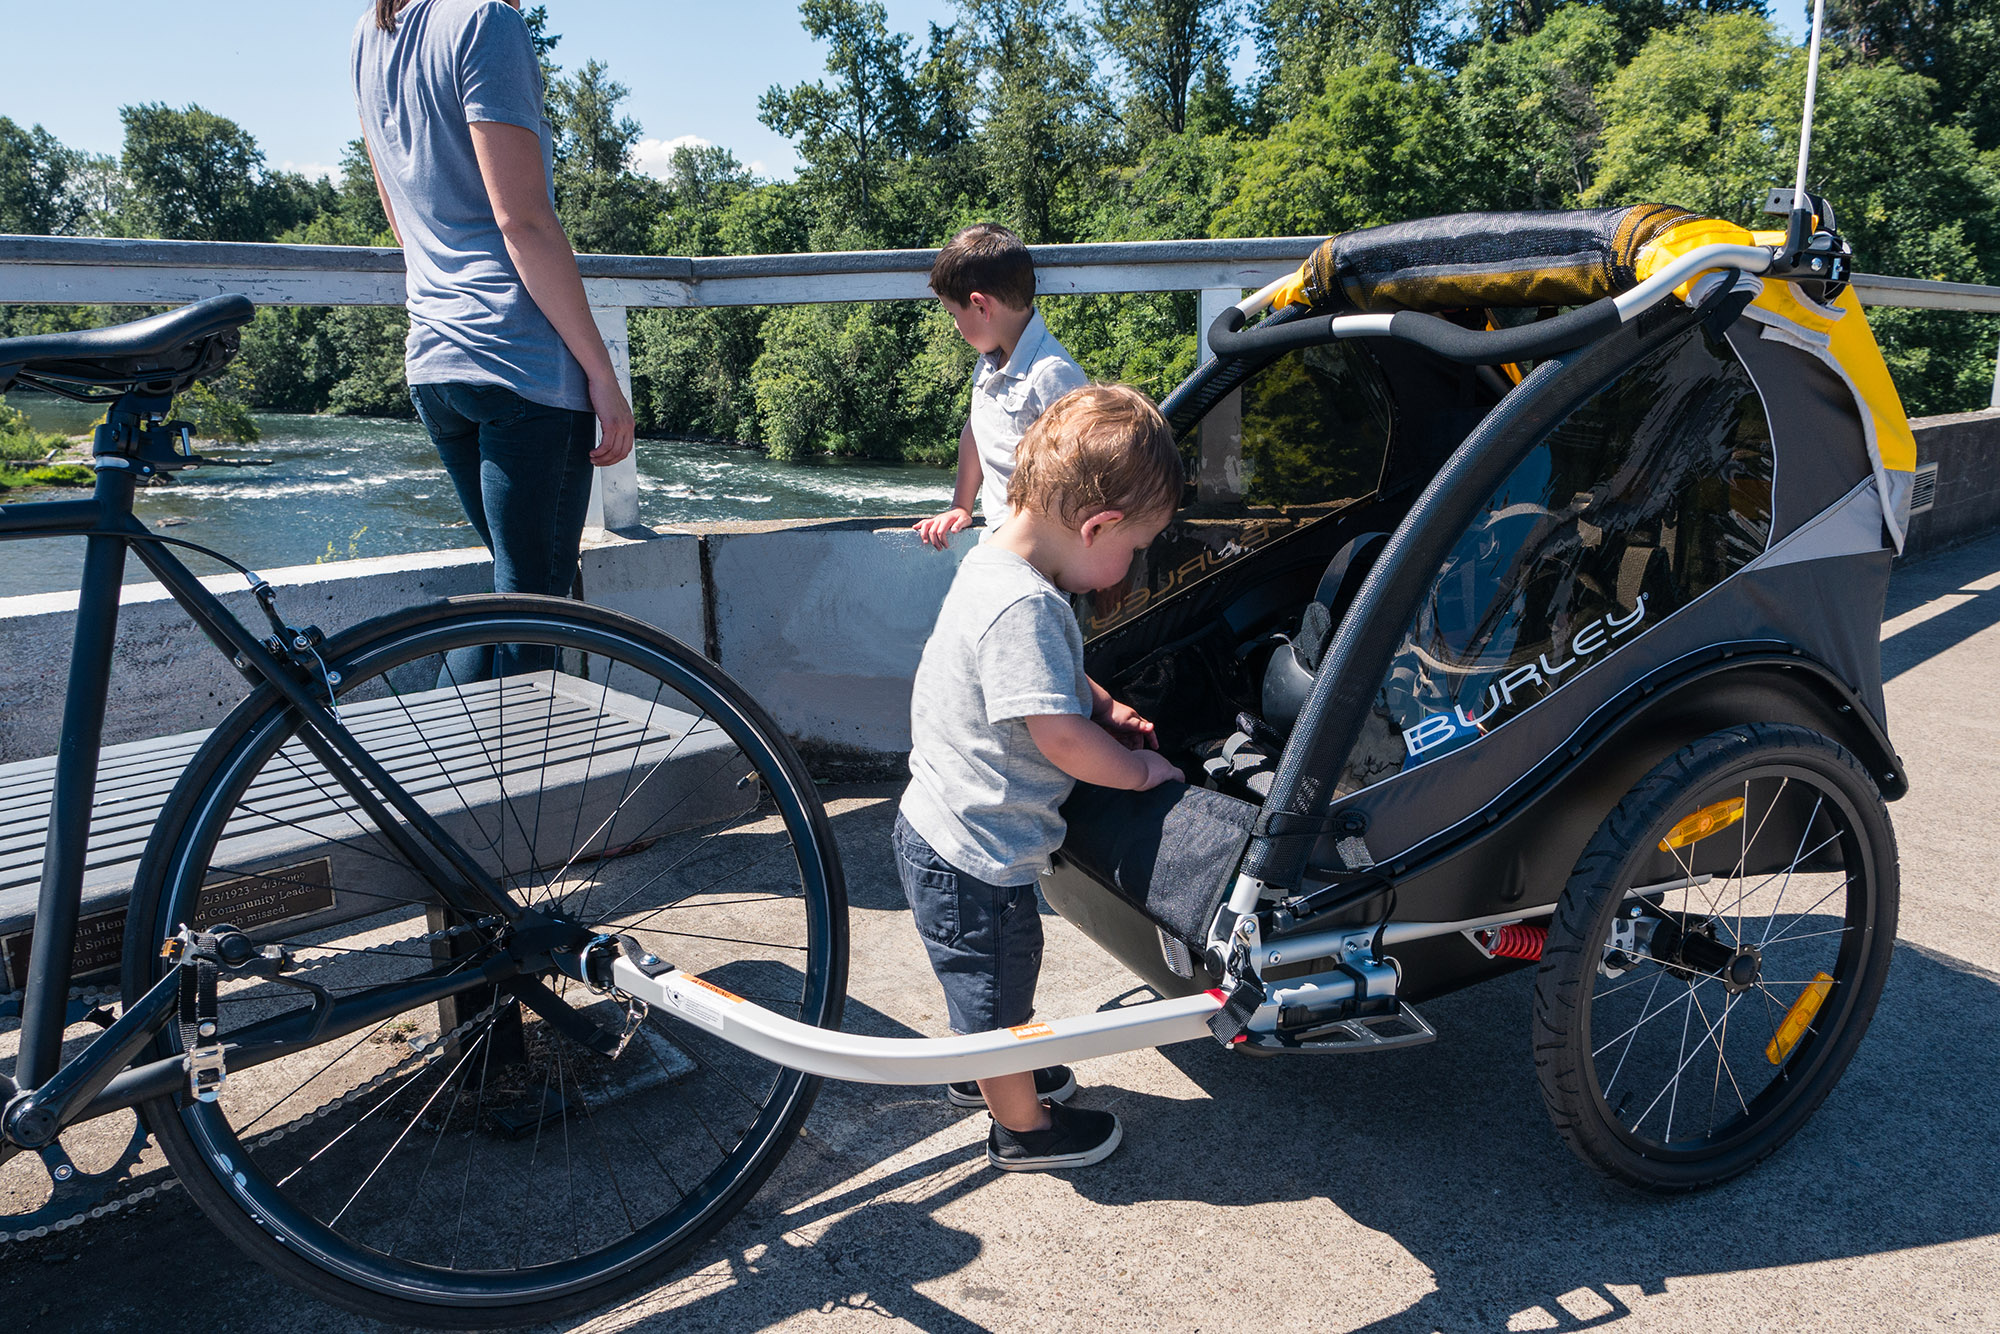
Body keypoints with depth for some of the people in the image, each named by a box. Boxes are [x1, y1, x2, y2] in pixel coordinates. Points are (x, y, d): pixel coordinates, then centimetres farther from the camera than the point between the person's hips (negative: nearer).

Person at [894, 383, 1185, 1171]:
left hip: (943, 832, 10)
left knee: (986, 984, 31)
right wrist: (1137, 768, -13)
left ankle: (983, 1073, 53)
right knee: (999, 988, 13)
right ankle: (1023, 1127, 35)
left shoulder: (994, 565, 3)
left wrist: (1105, 707, 7)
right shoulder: (1022, 605, -30)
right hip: (976, 857, -10)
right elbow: (1058, 735, -30)